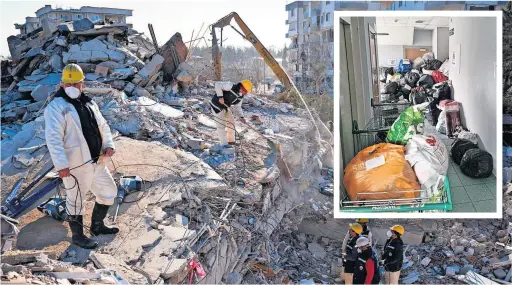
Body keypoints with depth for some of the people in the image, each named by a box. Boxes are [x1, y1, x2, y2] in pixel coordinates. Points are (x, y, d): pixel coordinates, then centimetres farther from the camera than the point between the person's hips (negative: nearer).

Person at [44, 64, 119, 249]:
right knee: (76, 201, 5)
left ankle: (97, 226, 37)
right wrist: (61, 165, -25)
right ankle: (78, 236, 23)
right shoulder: (56, 107, -13)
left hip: (96, 162, 8)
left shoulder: (89, 103, 12)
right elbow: (53, 138, -20)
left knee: (108, 192, 19)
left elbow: (102, 126, 21)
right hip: (75, 165, -8)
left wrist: (108, 144, 3)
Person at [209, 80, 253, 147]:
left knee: (231, 123, 14)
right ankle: (224, 144, -1)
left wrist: (241, 117, -10)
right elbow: (218, 84, -28)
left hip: (226, 107, 9)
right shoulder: (231, 86, -26)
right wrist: (220, 97, -33)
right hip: (217, 105, -9)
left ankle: (231, 142, 29)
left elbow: (238, 107, 5)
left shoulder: (240, 96, -2)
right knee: (221, 124, -8)